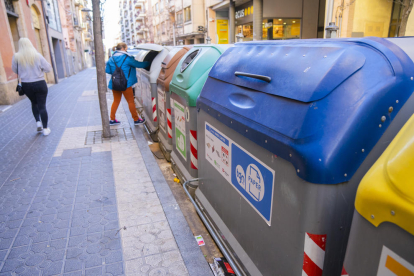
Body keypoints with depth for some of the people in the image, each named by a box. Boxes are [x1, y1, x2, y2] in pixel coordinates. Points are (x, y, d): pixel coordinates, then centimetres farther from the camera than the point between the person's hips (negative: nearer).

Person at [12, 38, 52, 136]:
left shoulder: (16, 57, -4)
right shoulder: (37, 55, -8)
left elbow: (14, 70, 7)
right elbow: (48, 68, -6)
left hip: (26, 85, 2)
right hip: (40, 84, -2)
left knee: (34, 103, 25)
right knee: (42, 106, 3)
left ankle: (38, 123, 17)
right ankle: (45, 129, 5)